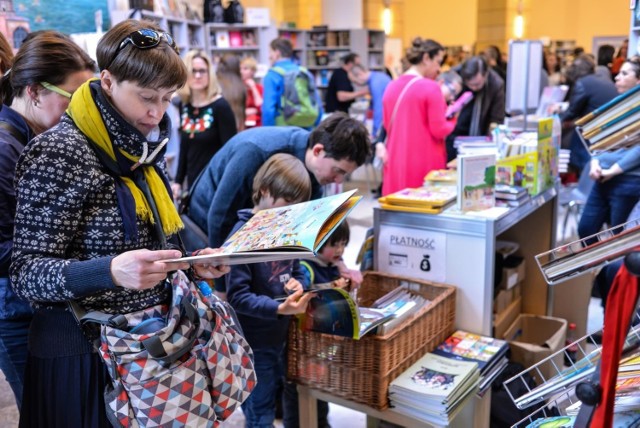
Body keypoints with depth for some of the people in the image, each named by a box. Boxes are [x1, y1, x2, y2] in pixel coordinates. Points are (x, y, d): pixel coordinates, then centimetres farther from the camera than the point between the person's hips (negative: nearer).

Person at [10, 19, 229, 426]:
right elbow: (26, 272, -19)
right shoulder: (59, 153, -17)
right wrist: (112, 271, -36)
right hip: (84, 353, -7)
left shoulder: (141, 149, 7)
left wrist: (192, 262, -1)